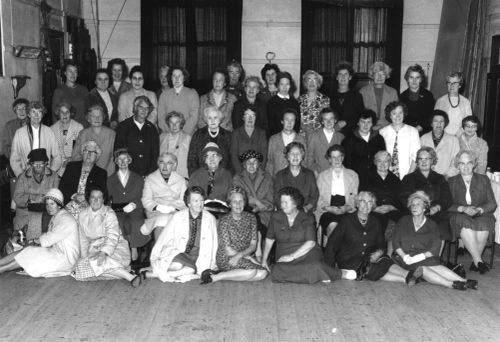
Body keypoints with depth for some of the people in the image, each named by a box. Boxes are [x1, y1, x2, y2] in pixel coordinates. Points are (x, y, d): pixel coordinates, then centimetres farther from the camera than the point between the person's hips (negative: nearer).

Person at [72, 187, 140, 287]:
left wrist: (103, 253, -36)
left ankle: (131, 277, -36)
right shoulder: (83, 215, 9)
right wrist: (84, 256, 0)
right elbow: (83, 239, 13)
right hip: (94, 249, 6)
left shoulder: (109, 214, -8)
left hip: (113, 248, -5)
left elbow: (112, 237, -20)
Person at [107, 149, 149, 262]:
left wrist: (134, 205, -11)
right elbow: (109, 200, 11)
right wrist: (123, 208, -7)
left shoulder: (138, 179, 18)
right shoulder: (110, 180, 18)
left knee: (136, 222, -37)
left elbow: (142, 199, 12)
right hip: (118, 212, 0)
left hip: (135, 211, 0)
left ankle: (134, 249, -27)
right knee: (120, 223, -37)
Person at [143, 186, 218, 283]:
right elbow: (164, 238, 2)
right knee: (177, 265, -36)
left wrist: (209, 265, -2)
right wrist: (154, 258, 2)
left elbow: (213, 245, 7)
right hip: (177, 254, -2)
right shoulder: (178, 217, -3)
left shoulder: (210, 218, 0)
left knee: (192, 270, -32)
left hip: (198, 257, 2)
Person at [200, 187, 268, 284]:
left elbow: (253, 245, -1)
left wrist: (240, 255, -20)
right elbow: (228, 251, -10)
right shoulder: (224, 221, -8)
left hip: (244, 258, 6)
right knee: (251, 271, -32)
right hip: (225, 259, -5)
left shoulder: (251, 218, 4)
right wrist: (250, 258, -13)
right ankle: (214, 277, -21)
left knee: (263, 273, -24)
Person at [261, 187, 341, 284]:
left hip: (306, 253, -3)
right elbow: (269, 239, 17)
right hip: (284, 258, 3)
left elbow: (311, 242, -9)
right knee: (277, 272, -34)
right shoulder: (276, 217, 8)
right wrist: (264, 259, 9)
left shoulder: (307, 218, 1)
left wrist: (292, 256, -17)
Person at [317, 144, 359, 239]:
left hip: (347, 211, 0)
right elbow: (319, 199, 12)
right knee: (333, 225, -34)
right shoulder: (322, 176, 17)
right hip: (328, 212, 0)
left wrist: (347, 208, -8)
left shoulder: (353, 175, 17)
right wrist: (329, 208, -8)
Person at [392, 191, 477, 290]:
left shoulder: (431, 225, 12)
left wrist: (420, 256, -18)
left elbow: (436, 247, -1)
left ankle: (463, 281, -48)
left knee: (433, 265, -33)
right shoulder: (403, 221, 14)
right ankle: (450, 284, -51)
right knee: (421, 268, -33)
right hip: (404, 256, -1)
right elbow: (395, 241, 6)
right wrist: (405, 257, -12)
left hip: (426, 257, 1)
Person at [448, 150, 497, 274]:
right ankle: (479, 261, -36)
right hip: (459, 217, -1)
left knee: (483, 224, -35)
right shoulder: (451, 182, 14)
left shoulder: (483, 180, 17)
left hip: (481, 216, 1)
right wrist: (463, 209, -16)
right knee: (465, 223, -36)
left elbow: (492, 204, 9)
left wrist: (479, 210, -12)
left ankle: (475, 262, -27)